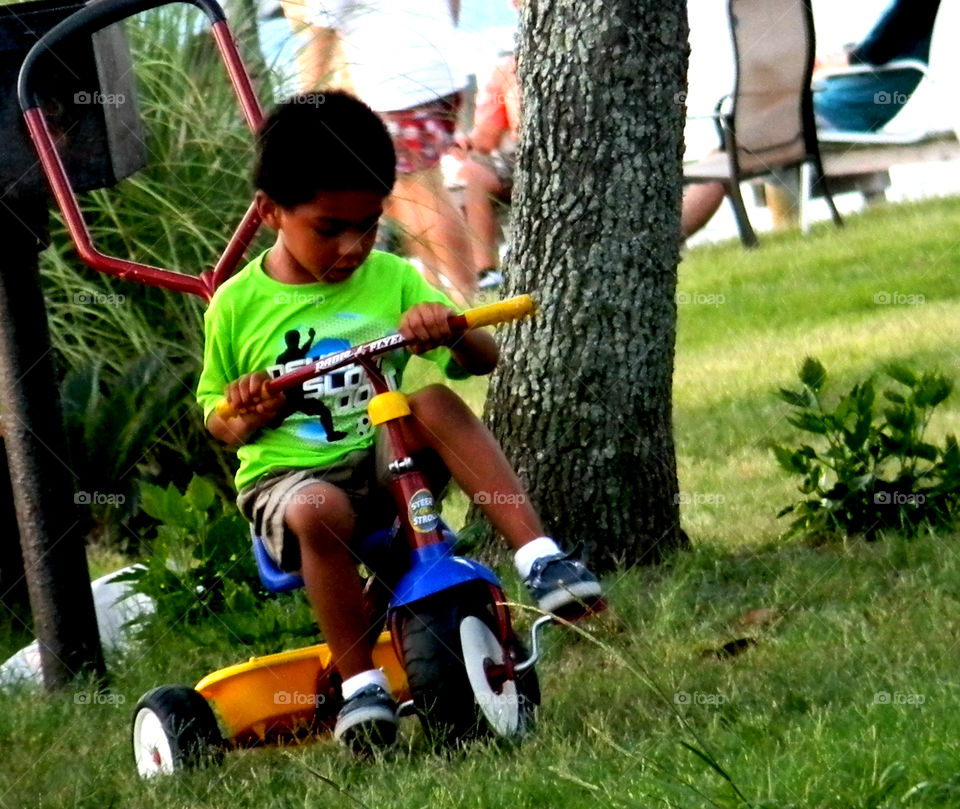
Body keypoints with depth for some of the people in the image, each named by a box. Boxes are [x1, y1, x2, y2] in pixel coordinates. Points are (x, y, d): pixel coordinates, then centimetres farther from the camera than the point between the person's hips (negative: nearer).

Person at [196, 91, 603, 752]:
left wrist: (448, 331, -20)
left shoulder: (392, 280, 7)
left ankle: (538, 557, -33)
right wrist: (245, 418, -12)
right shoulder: (238, 306, 3)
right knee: (321, 512, -39)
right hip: (285, 476, -2)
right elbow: (216, 417, 13)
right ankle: (360, 681, -28)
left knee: (437, 402, -29)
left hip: (387, 464, 2)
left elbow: (483, 359, 4)